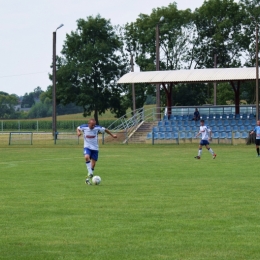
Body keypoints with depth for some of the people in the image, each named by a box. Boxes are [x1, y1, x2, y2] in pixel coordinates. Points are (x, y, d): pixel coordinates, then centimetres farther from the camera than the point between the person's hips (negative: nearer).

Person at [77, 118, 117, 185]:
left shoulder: (97, 128, -9)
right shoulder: (84, 127, -10)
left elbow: (105, 130, 7)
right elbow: (78, 128, 11)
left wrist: (112, 135, 9)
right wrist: (78, 132, -10)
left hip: (95, 148, 2)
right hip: (87, 147, -2)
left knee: (93, 164, 2)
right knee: (87, 157, -33)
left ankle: (88, 178, 15)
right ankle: (90, 173, -27)